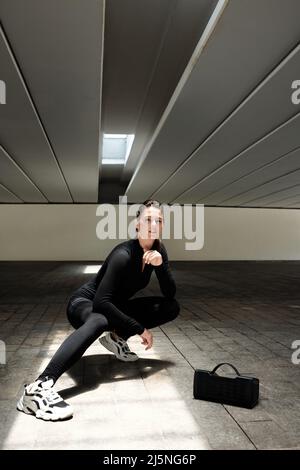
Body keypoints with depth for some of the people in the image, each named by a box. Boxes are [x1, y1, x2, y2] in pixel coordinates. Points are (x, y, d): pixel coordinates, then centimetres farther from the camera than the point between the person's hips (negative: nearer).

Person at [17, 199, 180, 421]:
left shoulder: (158, 249, -8)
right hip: (85, 304, -7)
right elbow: (101, 302, -34)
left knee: (172, 307, -7)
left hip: (113, 307, 7)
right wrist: (140, 328, -32)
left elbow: (170, 294, -9)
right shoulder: (124, 254, -28)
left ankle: (117, 338, 1)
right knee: (99, 322, -44)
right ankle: (38, 388, -51)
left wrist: (160, 264, -27)